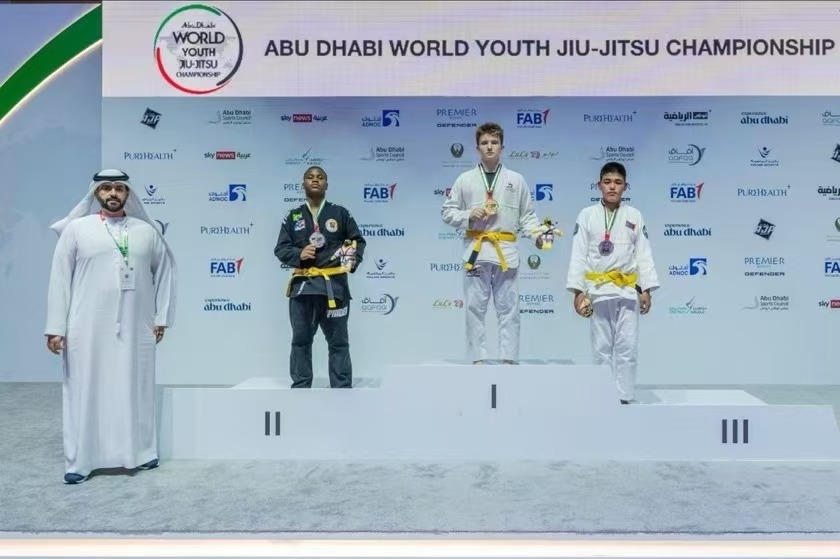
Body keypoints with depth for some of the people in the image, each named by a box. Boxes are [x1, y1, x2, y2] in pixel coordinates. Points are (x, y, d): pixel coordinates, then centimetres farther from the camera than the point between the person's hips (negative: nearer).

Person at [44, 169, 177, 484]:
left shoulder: (147, 231, 8)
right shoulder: (76, 228, 2)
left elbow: (164, 272, 13)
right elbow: (60, 277, 0)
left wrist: (162, 317, 8)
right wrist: (56, 327, -4)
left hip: (136, 327, 2)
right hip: (88, 328, -2)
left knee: (136, 390, 9)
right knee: (86, 391, 3)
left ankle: (141, 452, 20)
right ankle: (80, 461, 10)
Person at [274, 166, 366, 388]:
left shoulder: (340, 213, 7)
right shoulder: (293, 217, 12)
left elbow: (359, 241, 9)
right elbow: (280, 249, 9)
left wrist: (353, 259, -11)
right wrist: (298, 254, -11)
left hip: (334, 285, -2)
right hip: (302, 285, 2)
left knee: (338, 341, 2)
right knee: (301, 340, 8)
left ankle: (343, 388, 7)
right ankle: (300, 387, 17)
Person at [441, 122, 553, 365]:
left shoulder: (516, 180, 9)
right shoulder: (465, 180, 7)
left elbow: (527, 216, 10)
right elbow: (447, 212, 10)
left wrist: (538, 234, -7)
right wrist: (469, 215, -7)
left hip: (506, 250, 0)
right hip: (476, 250, 0)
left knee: (508, 308, 2)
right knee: (475, 307, 2)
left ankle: (508, 359, 8)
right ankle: (478, 359, 9)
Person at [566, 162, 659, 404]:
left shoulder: (634, 216, 6)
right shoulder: (587, 215, 2)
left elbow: (644, 255, 5)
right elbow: (579, 255, 0)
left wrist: (646, 289, -1)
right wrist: (578, 290, -5)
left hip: (628, 290, 1)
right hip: (598, 290, -1)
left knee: (627, 346, 0)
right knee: (601, 347, 5)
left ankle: (623, 397, 8)